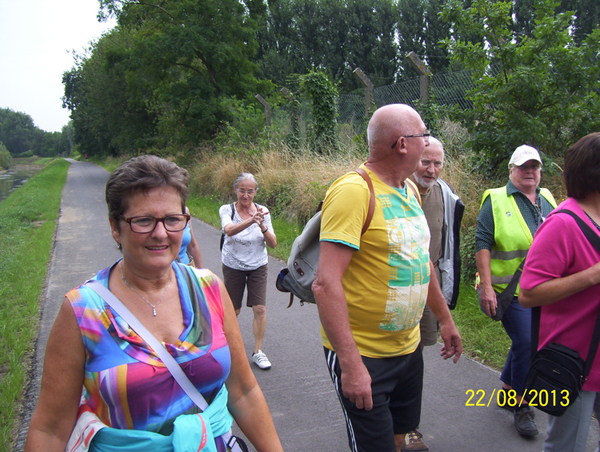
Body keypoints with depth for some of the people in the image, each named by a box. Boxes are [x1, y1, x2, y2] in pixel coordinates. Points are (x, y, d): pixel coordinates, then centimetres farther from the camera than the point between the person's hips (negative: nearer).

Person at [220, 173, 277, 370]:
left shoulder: (262, 211, -5)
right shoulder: (227, 210, -10)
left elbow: (273, 244, -7)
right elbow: (229, 230, -33)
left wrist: (262, 227, -26)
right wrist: (251, 220, -50)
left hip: (258, 267, 1)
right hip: (233, 267, -1)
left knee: (260, 309, -6)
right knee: (233, 311, 10)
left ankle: (258, 352, 10)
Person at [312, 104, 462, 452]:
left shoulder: (409, 189, 7)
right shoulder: (354, 190, -21)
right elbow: (326, 283, -27)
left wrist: (445, 318, 22)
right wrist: (350, 364, -28)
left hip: (409, 347, 8)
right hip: (363, 355, -8)